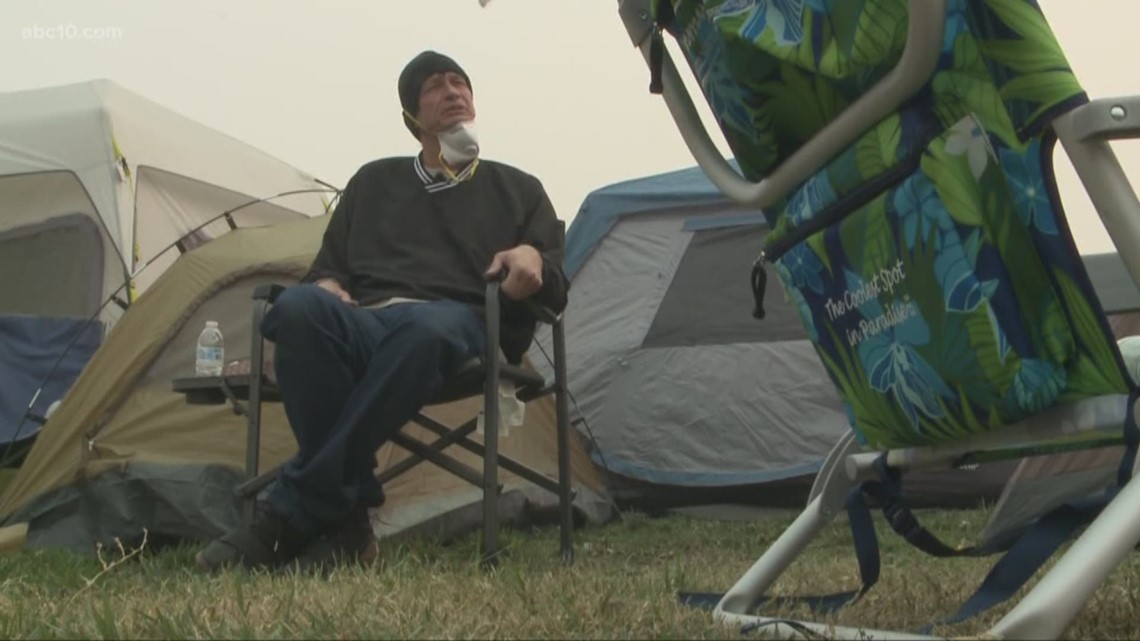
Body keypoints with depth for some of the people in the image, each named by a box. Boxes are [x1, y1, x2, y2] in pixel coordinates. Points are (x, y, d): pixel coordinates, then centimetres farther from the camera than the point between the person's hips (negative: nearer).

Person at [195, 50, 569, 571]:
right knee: (299, 306, -37)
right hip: (362, 327, 2)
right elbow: (327, 269, 26)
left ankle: (288, 514, -37)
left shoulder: (517, 189, 25)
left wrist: (533, 258, -6)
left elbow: (556, 291, 19)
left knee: (428, 326, -43)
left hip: (455, 326, -1)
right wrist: (327, 289, 0)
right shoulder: (374, 181, 29)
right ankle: (345, 518, -34)